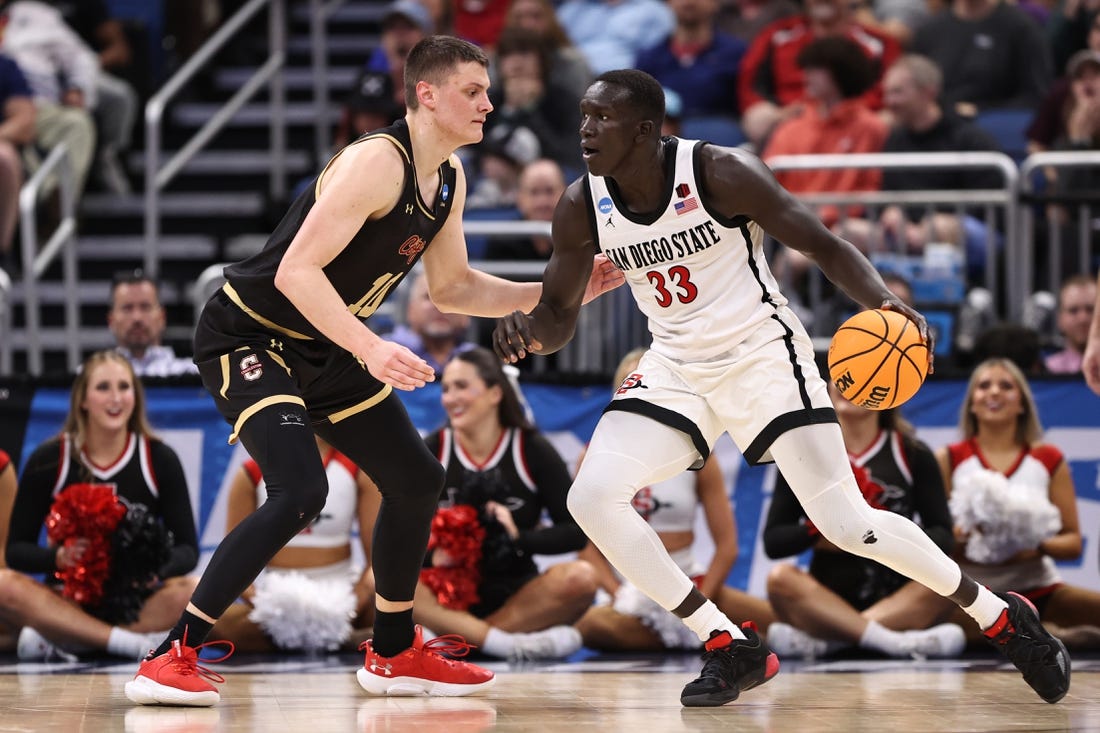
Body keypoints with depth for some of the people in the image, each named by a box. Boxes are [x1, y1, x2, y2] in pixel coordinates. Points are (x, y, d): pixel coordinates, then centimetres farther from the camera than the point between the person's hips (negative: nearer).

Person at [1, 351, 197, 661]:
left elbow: (187, 549, 0)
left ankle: (58, 642, -27)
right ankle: (133, 642, -32)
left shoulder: (160, 459, 1)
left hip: (139, 602, 0)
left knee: (188, 594, -32)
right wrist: (57, 558, -22)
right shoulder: (48, 460, -1)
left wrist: (158, 572, -23)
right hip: (72, 599, 0)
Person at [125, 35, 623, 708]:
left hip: (324, 349, 10)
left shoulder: (449, 179, 4)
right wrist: (371, 349, -39)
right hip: (250, 338, -10)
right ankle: (171, 660, -22)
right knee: (300, 493, -26)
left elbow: (452, 288, 16)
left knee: (418, 480, 14)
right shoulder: (377, 162, -25)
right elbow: (296, 272, -31)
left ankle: (395, 653, 30)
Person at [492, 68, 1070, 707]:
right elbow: (560, 316, 4)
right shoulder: (582, 207, -7)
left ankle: (1001, 618, 11)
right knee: (591, 499, -14)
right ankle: (734, 651, -3)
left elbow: (825, 246, -14)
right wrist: (526, 332, -21)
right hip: (676, 367, 5)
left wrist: (886, 304, -33)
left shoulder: (720, 173, -20)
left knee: (847, 522, -11)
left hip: (761, 352, -5)